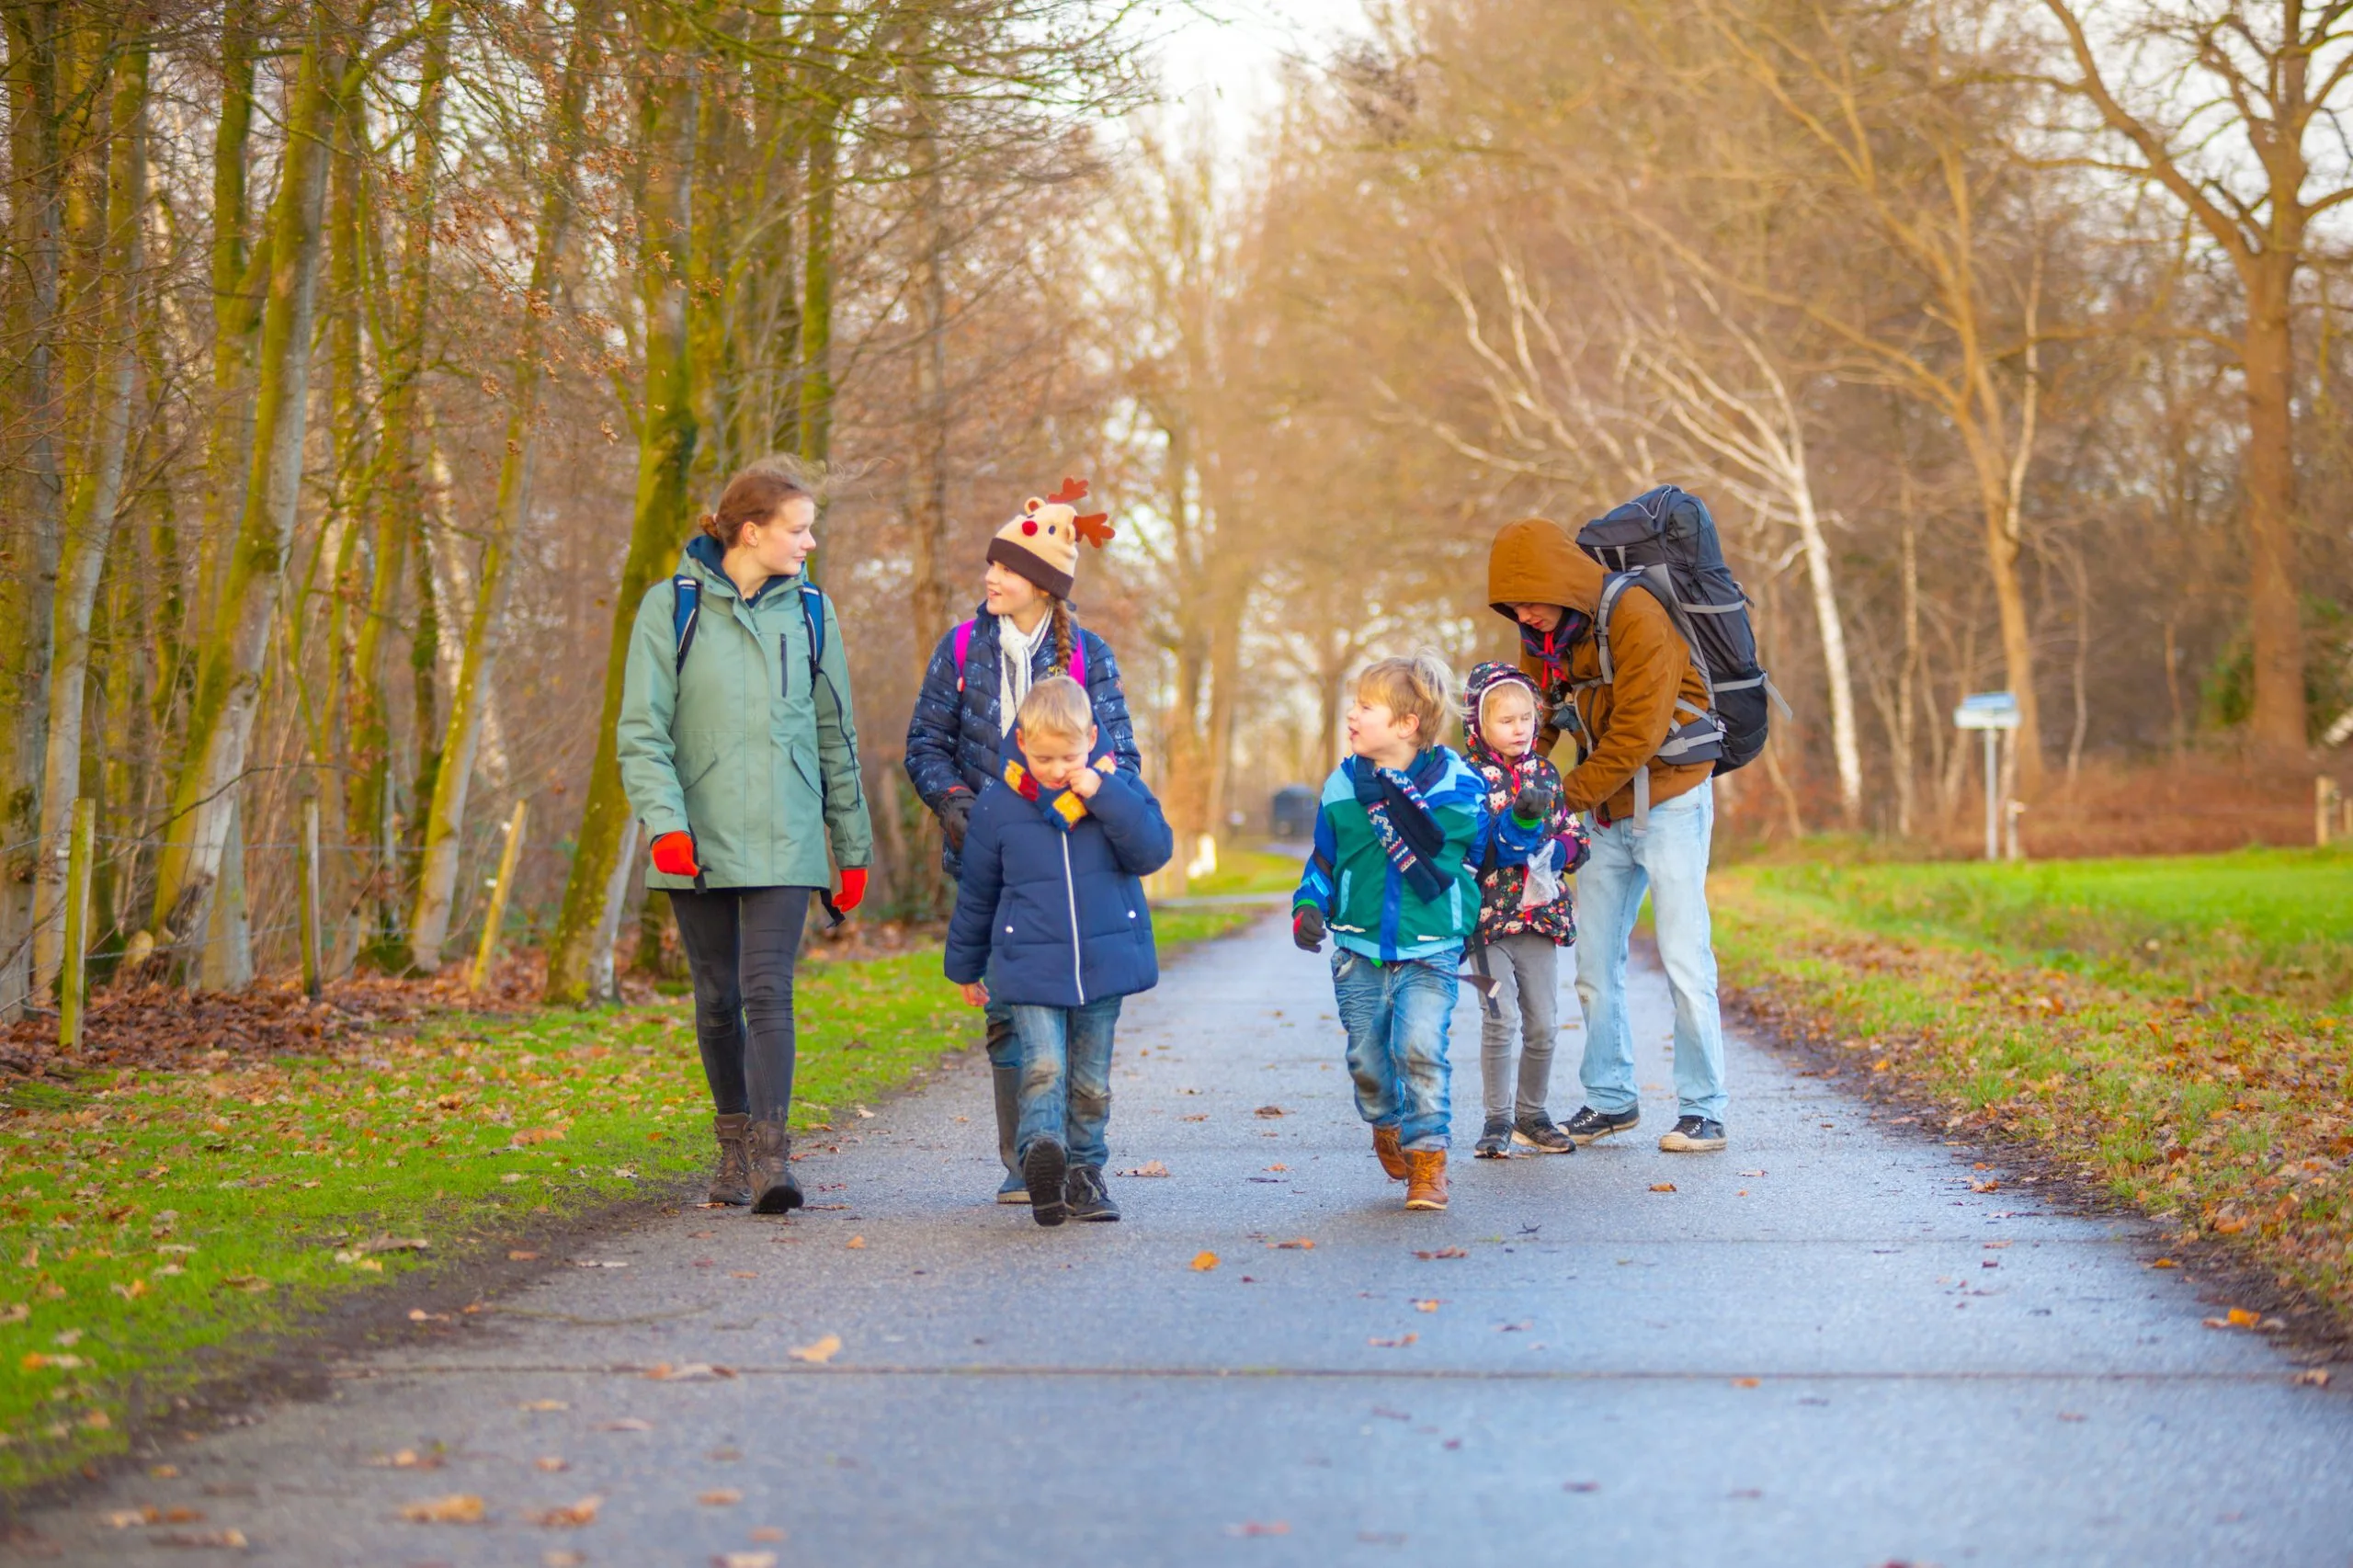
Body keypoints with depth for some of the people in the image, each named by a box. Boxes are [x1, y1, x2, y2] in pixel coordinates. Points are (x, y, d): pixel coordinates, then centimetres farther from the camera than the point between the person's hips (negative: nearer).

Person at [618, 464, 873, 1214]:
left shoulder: (809, 611, 8)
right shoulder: (671, 607, -1)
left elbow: (835, 736, 14)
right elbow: (642, 730, -4)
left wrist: (853, 845, 14)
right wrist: (664, 820, -17)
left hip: (783, 841, 0)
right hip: (698, 841, 0)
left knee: (767, 991, -13)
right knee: (717, 999, 8)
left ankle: (770, 1154, -17)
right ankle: (734, 1142, 24)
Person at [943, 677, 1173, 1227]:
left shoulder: (1117, 789, 2)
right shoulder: (998, 805, 1)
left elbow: (1154, 851, -11)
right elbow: (976, 892, 11)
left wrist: (1103, 794, -19)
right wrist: (965, 966, 19)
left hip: (1105, 961, 2)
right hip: (1031, 968, -2)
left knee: (1091, 1081, 10)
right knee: (1042, 1068, -20)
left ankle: (1082, 1174, 21)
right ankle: (1040, 1151, -38)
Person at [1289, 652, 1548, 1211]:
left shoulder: (1458, 783, -3)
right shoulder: (1342, 787, 2)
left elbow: (1492, 844, 10)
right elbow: (1323, 860, 14)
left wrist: (1525, 820, -8)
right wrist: (1309, 908, -2)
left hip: (1430, 951, -3)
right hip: (1359, 950, 3)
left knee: (1420, 1048, -18)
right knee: (1366, 1056, 6)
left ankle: (1427, 1159, -7)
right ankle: (1386, 1127, 36)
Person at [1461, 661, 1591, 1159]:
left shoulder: (1545, 771, 10)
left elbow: (1576, 834, 13)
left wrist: (1557, 850, -8)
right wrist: (1518, 820, -29)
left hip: (1541, 913, 5)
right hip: (1490, 916, -5)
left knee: (1543, 1025, 7)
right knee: (1501, 1019, -11)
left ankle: (1531, 1114, 22)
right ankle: (1497, 1119, 1)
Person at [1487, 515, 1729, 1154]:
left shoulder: (1635, 619, -21)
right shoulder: (1541, 637, 2)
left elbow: (1637, 734, -23)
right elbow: (1533, 724, 2)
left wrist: (1567, 795, -20)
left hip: (1669, 801, -7)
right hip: (1606, 813, 7)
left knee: (1684, 958, -8)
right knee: (1594, 960, 7)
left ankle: (1704, 1110, -2)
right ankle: (1611, 1099, 18)